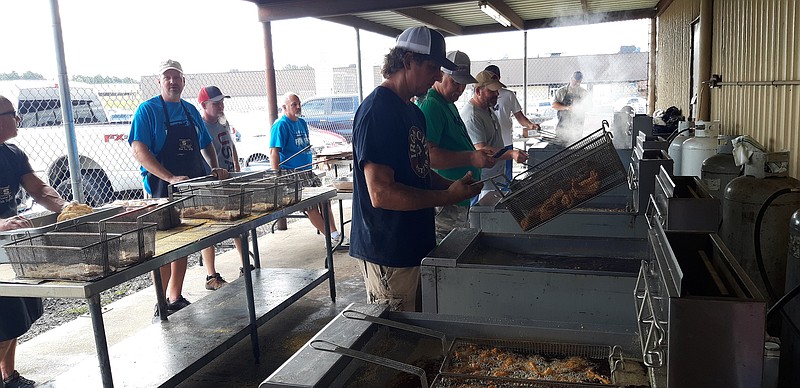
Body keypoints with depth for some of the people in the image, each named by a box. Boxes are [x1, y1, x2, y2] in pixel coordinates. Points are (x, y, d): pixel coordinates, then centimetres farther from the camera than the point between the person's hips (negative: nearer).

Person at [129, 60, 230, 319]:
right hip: (162, 188, -6)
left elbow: (205, 144, 23)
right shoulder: (148, 110, -6)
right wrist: (170, 178, -26)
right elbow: (139, 150, -17)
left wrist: (214, 168, 4)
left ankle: (175, 299, 25)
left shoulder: (191, 111, 13)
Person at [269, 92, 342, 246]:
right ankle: (332, 237, -1)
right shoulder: (280, 125, -11)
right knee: (311, 206, -8)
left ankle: (335, 233, 9)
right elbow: (273, 152, -18)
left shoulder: (302, 123, 14)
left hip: (308, 171, 8)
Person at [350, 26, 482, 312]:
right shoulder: (377, 111, -19)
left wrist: (455, 186, 1)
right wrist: (447, 197, -19)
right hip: (388, 253, -9)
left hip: (415, 243, 10)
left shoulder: (414, 112, 12)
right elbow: (381, 194, -26)